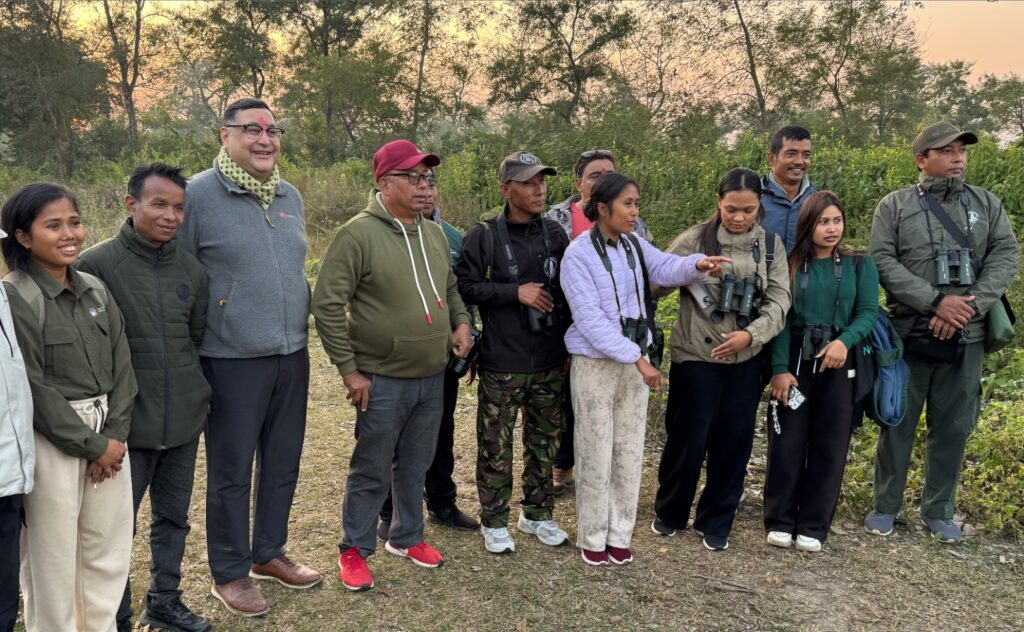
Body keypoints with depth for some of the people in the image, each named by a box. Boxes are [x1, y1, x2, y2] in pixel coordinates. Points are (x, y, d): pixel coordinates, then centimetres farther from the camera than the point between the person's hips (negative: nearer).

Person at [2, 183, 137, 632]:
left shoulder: (96, 291, 8)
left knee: (111, 554, 13)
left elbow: (122, 367, 7)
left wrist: (115, 435, -5)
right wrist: (91, 445, -11)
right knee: (52, 560, 5)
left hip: (108, 437, 6)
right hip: (51, 441, -6)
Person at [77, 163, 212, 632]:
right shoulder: (96, 265, -10)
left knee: (173, 518, 17)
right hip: (128, 423, -5)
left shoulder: (191, 269, 5)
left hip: (185, 419, 5)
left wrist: (186, 386, 14)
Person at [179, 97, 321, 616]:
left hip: (292, 356, 6)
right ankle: (229, 573, 22)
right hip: (231, 359, -6)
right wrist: (186, 355, -6)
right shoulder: (199, 194, -10)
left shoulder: (290, 197, 10)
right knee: (231, 470, 5)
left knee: (283, 462, 15)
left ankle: (269, 552, 34)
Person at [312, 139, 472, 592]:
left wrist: (460, 322, 4)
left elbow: (449, 287, 23)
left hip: (432, 376, 6)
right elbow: (327, 304, -14)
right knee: (372, 472, 6)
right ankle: (355, 550, 24)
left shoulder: (433, 233, 8)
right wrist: (349, 370, -14)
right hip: (382, 380, -6)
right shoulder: (358, 235, -14)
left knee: (415, 465, 19)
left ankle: (407, 537, 37)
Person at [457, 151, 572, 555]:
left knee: (544, 442, 14)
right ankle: (494, 522, 19)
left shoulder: (555, 234, 7)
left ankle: (537, 514, 30)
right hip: (501, 365, -4)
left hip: (550, 363, 4)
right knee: (496, 447, 4)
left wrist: (570, 345, 12)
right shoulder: (483, 237, -6)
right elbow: (464, 286, -11)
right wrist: (516, 292, -17)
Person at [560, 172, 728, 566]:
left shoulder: (634, 246, 5)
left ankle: (618, 535, 25)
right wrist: (637, 358, -24)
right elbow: (590, 318, -21)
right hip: (595, 363, -6)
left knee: (630, 452, 12)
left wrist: (696, 265, -31)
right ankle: (593, 538, 20)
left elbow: (665, 268, -9)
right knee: (597, 454, 4)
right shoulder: (578, 254, -15)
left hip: (634, 361, 6)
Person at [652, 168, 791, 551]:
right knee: (687, 438, 5)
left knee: (734, 441, 9)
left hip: (745, 359, 3)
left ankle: (715, 521, 26)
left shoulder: (770, 245, 4)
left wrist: (751, 334, -16)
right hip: (696, 355, -3)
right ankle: (669, 513, 27)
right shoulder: (695, 239, -5)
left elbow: (779, 300, -3)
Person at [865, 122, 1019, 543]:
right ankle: (885, 507, 19)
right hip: (909, 333, -2)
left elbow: (1006, 255, 1)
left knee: (953, 426, 8)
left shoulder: (987, 204, 10)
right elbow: (883, 262, -7)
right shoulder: (895, 206, 2)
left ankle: (939, 511, 21)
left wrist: (970, 306, -14)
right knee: (898, 422, 5)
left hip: (967, 337, 2)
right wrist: (936, 301, -17)